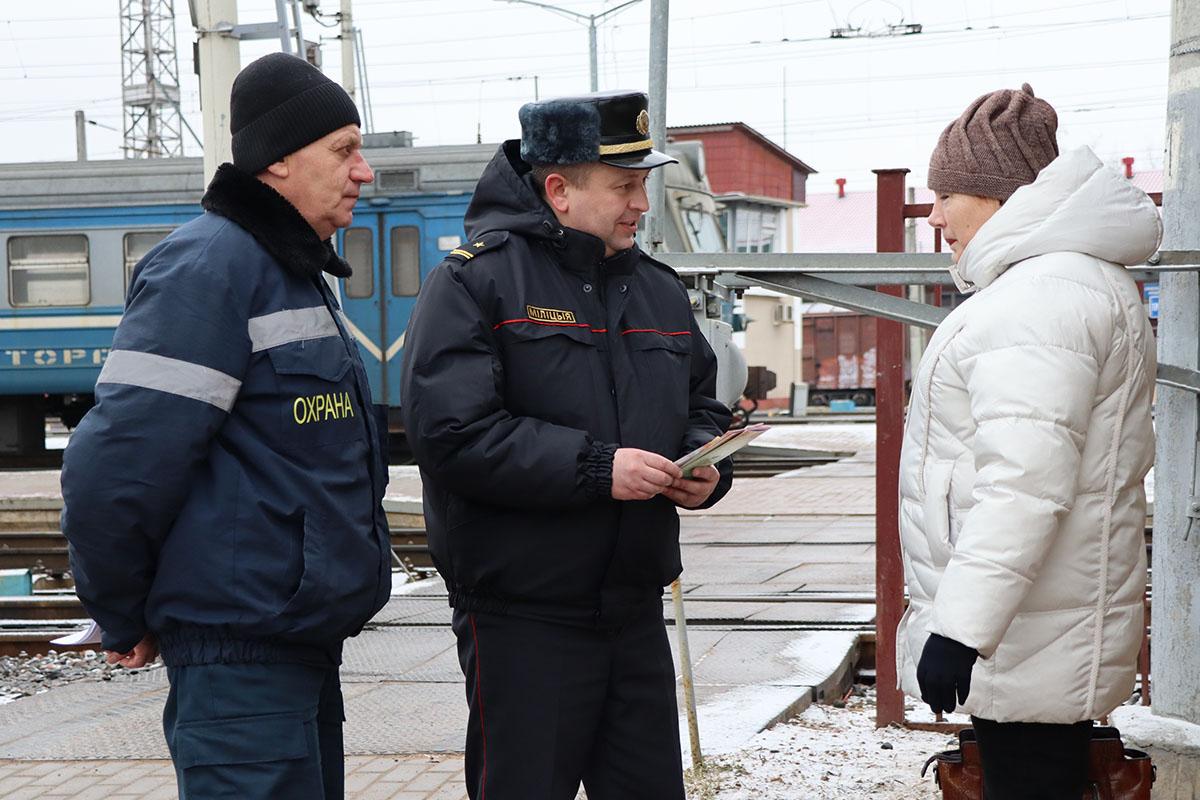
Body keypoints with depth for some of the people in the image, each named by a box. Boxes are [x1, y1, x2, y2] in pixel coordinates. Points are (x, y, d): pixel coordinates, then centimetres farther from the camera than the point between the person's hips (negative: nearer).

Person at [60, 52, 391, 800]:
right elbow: (119, 464, -21)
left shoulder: (296, 273, 16)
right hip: (242, 649, -10)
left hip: (304, 638, 10)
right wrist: (124, 618, -9)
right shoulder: (210, 263, -15)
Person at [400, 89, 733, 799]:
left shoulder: (658, 288, 13)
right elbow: (450, 432, -21)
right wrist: (595, 468, -23)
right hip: (523, 624, -7)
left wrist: (707, 465, -1)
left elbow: (702, 403, 23)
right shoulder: (477, 280, -10)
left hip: (637, 610, 7)